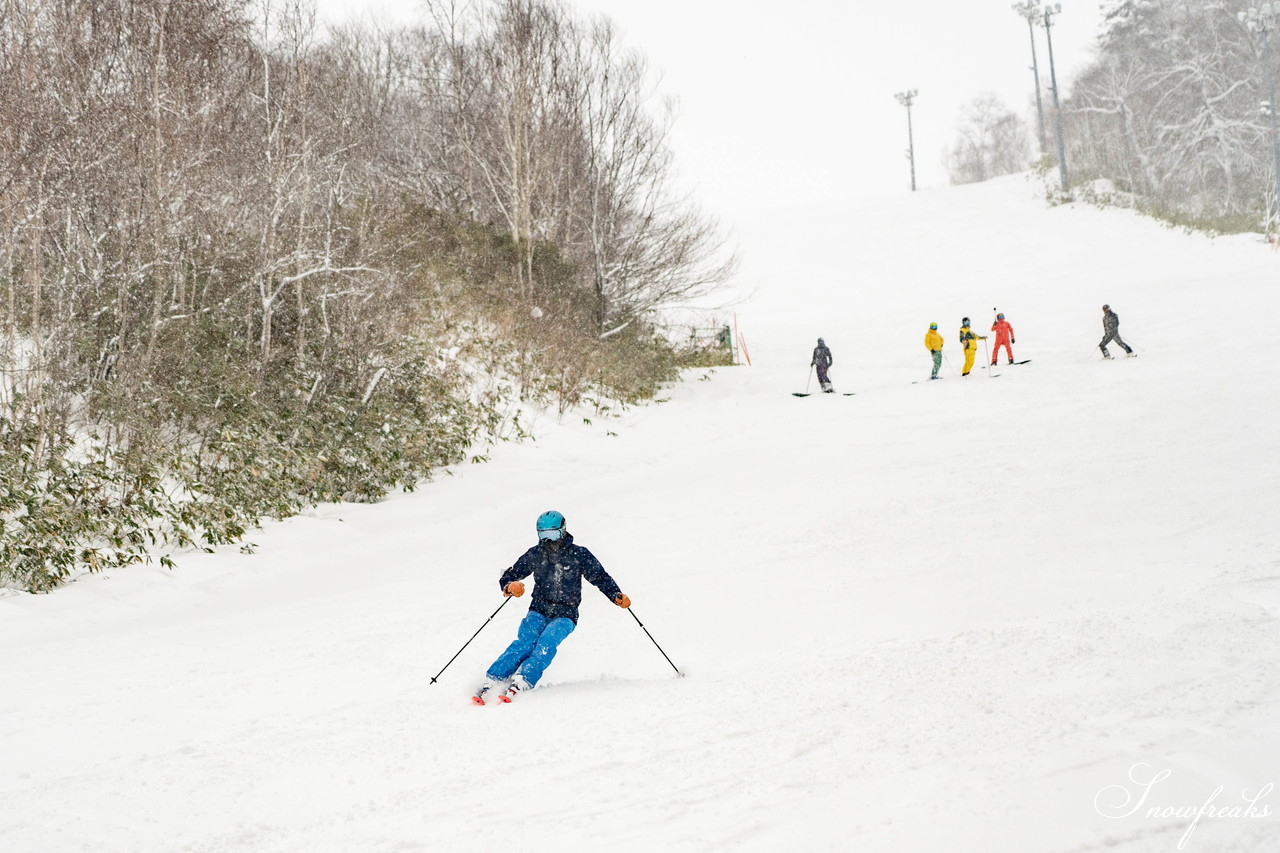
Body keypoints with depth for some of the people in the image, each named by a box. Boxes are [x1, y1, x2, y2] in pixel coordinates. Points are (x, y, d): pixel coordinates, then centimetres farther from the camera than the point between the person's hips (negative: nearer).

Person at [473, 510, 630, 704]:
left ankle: (520, 683, -40)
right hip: (539, 610, 1)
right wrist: (510, 586, -18)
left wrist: (617, 596, -15)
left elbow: (601, 577, 2)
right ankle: (490, 682, -29)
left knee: (546, 643, -29)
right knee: (524, 642, -24)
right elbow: (508, 577, 7)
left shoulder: (579, 555, -1)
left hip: (565, 615, -1)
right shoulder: (534, 555, 4)